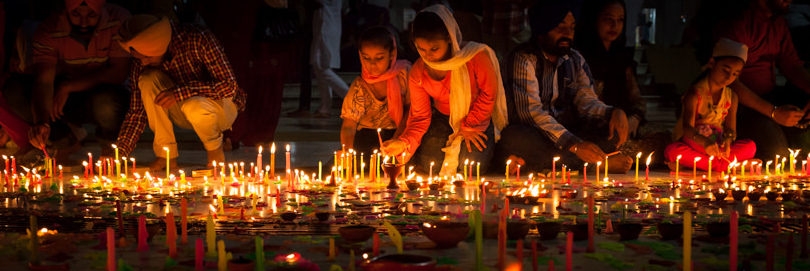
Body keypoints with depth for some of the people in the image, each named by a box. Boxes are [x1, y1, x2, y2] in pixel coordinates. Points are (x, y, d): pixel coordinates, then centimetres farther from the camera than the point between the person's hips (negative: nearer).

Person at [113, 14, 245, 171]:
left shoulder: (198, 40, -26)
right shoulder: (143, 63, -12)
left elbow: (229, 86, -28)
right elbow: (137, 113, -7)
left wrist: (179, 92, -36)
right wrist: (119, 152, -20)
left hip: (220, 104, -4)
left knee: (193, 107, -38)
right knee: (149, 79, -22)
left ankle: (215, 149, -5)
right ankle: (165, 155, -14)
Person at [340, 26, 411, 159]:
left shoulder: (404, 71, -9)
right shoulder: (359, 87, -11)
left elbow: (411, 107, -2)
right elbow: (348, 126, -16)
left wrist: (396, 140, -15)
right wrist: (347, 152, -37)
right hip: (369, 136, -1)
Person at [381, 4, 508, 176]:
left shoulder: (476, 56, -26)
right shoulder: (417, 74, -12)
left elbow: (488, 93, -14)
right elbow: (420, 117, -7)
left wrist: (470, 127, -11)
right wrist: (405, 142, -25)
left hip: (477, 118, -3)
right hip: (443, 118, 3)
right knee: (428, 163, -16)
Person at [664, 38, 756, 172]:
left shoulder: (731, 97, 7)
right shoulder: (695, 94, -11)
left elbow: (731, 129, 0)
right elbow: (687, 128, -25)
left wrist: (727, 141, -27)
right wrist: (705, 142, -47)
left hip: (717, 147, 5)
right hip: (693, 144, -4)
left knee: (750, 146, -21)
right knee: (672, 151, -36)